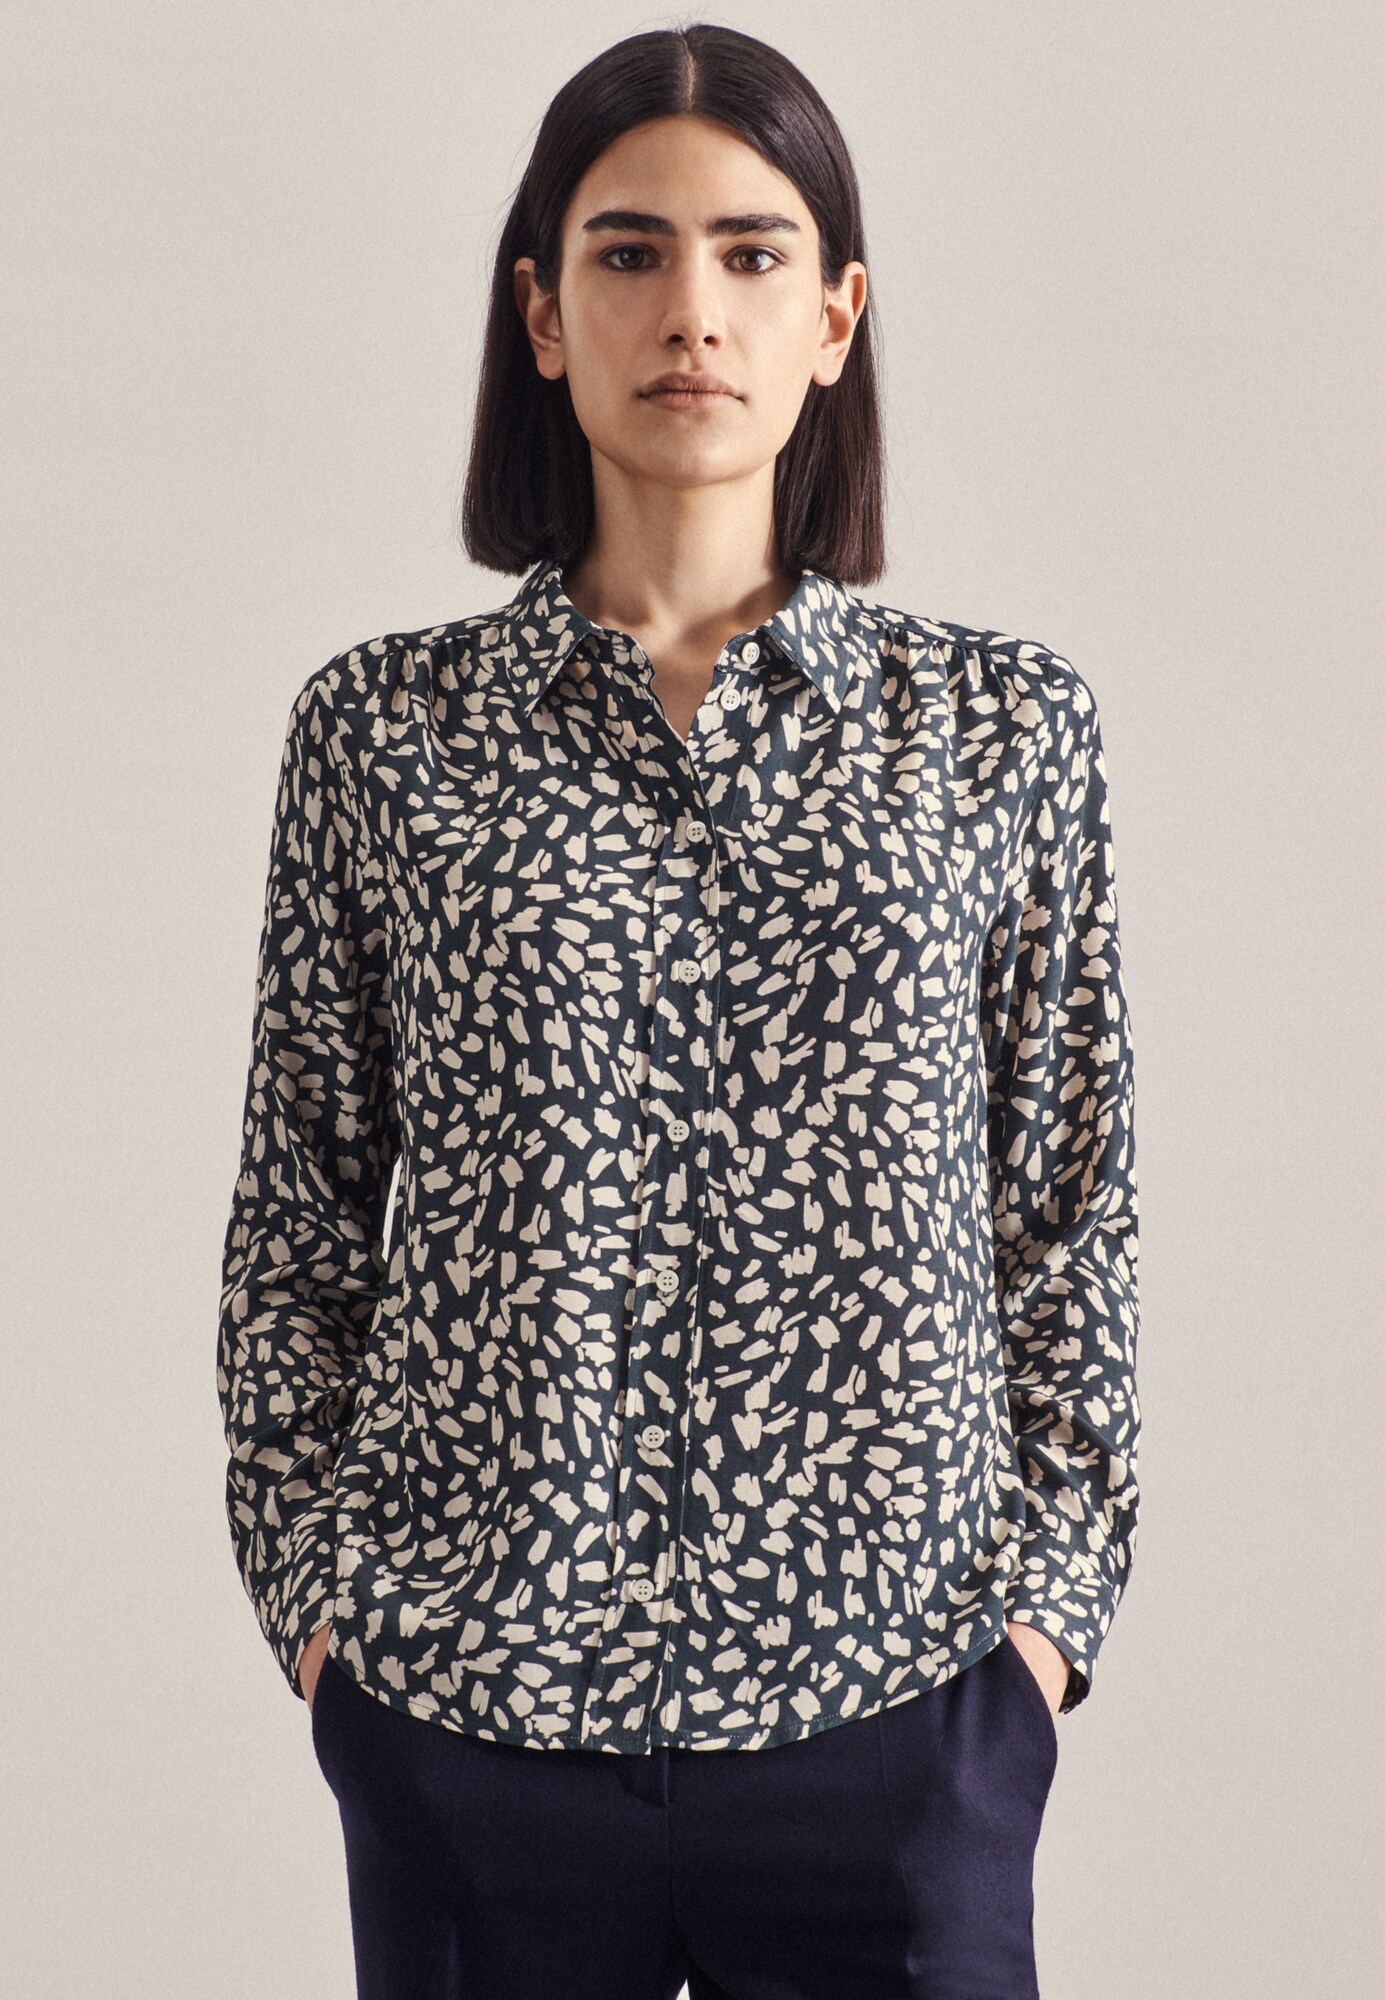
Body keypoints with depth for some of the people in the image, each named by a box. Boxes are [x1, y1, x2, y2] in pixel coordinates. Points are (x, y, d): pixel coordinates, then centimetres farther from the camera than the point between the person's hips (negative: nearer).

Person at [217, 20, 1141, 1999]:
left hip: (893, 1691, 0)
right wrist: (312, 1582, 3)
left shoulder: (1002, 724, 3)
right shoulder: (382, 728, 2)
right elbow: (299, 1216, 7)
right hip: (469, 1700, 0)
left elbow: (1072, 1211, 6)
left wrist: (1052, 1591, 1)